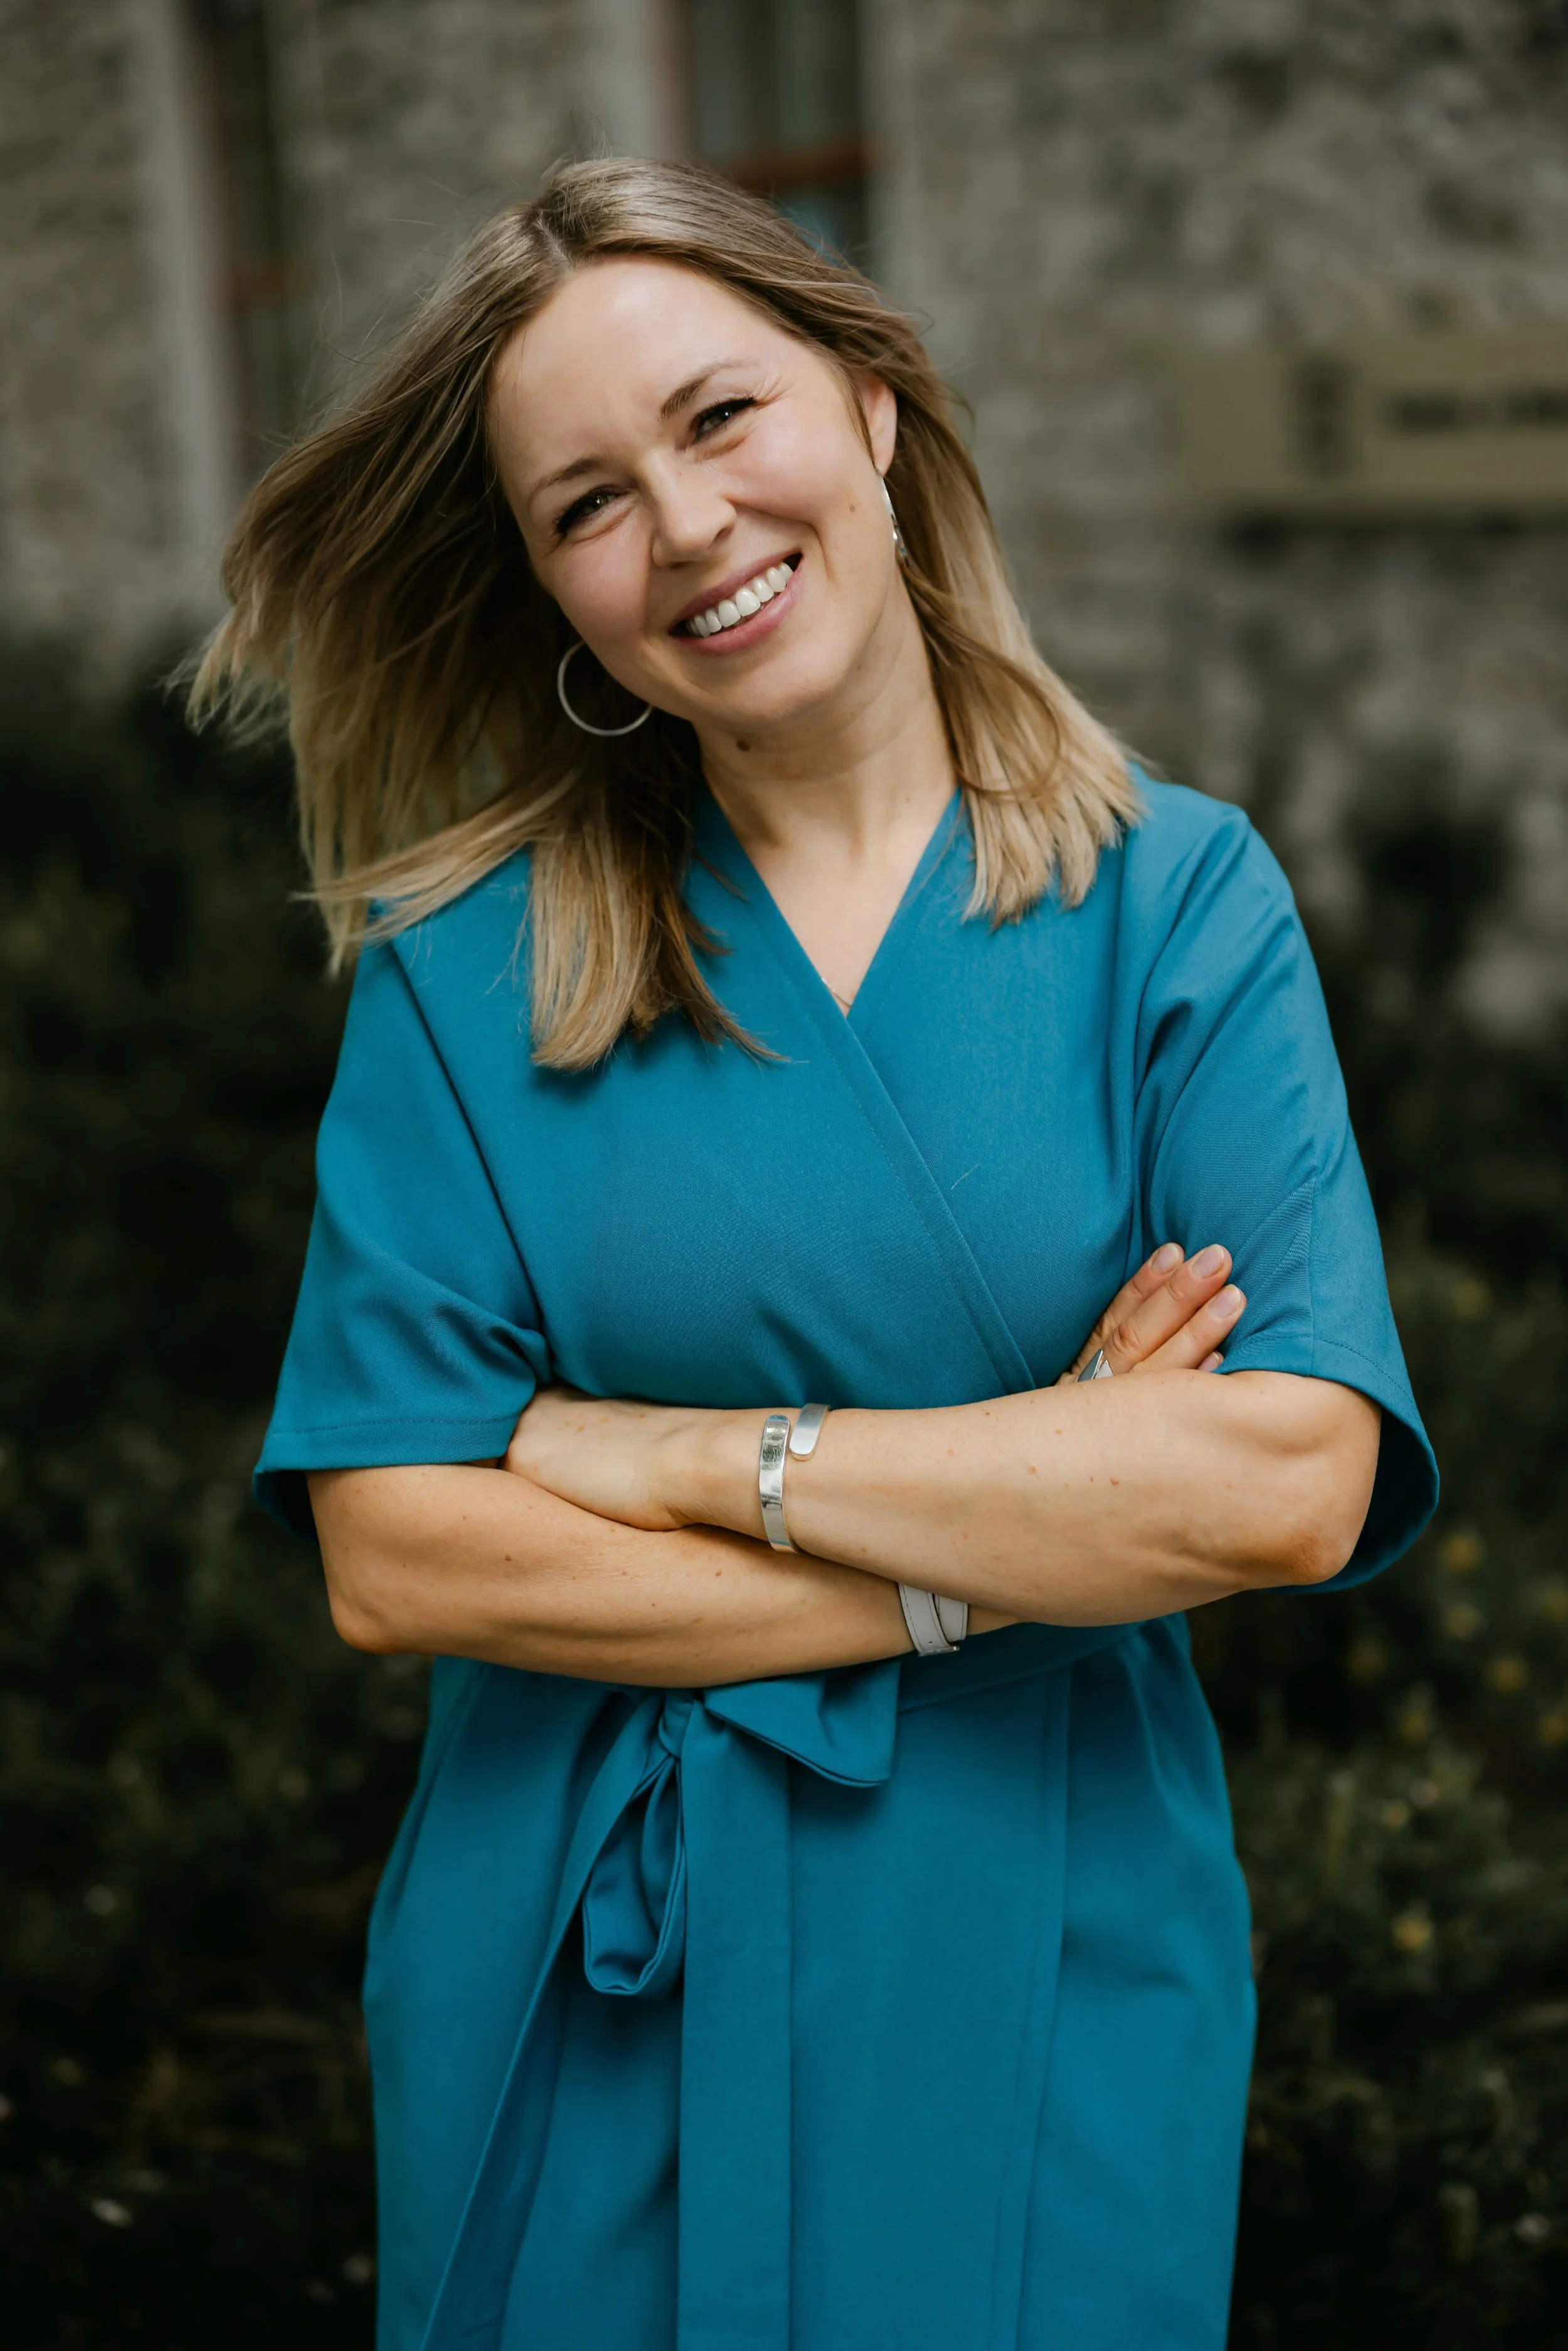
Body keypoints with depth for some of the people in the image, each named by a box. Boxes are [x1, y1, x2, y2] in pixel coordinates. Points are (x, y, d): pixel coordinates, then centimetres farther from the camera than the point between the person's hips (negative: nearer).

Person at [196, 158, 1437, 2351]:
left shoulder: (1178, 898, -5)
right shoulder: (467, 960, -5)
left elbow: (1293, 1485, -16)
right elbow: (394, 1556, -12)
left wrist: (693, 1457, -16)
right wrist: (1014, 1543, -15)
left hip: (1050, 1983, 0)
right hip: (598, 2004, 0)